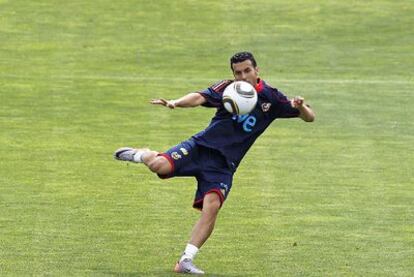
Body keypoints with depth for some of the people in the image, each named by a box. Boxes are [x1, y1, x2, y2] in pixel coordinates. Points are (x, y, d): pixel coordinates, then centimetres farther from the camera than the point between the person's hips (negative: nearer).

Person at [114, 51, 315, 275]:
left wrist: (300, 106, -20)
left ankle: (186, 261, -12)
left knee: (212, 207, -20)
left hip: (224, 164, 1)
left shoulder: (271, 98, 4)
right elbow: (200, 98, -17)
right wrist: (177, 103, -39)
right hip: (202, 146, -1)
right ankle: (141, 155, 13)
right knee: (160, 166, -25)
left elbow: (309, 117, 5)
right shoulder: (227, 88, 0)